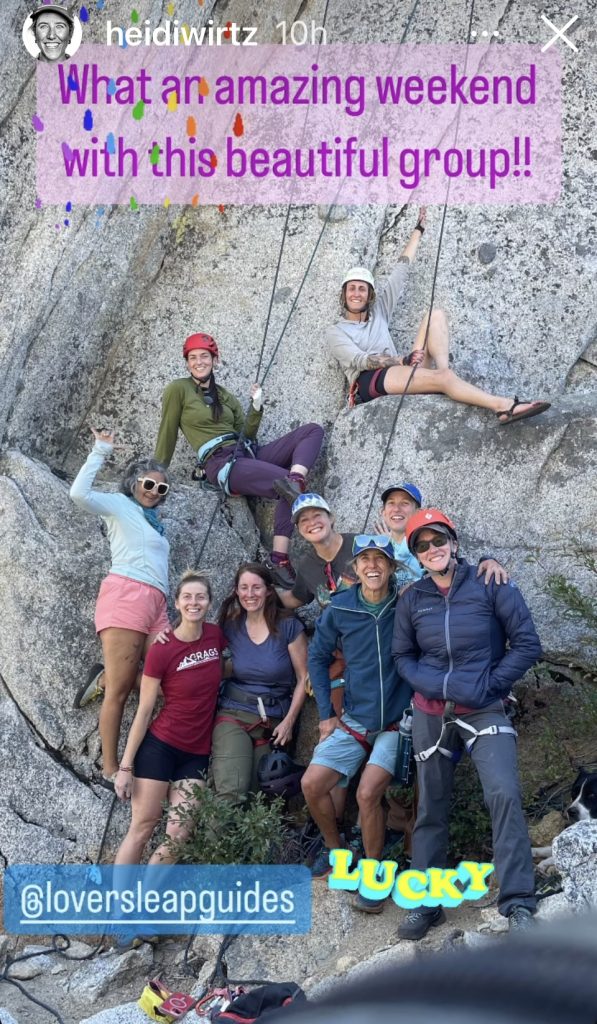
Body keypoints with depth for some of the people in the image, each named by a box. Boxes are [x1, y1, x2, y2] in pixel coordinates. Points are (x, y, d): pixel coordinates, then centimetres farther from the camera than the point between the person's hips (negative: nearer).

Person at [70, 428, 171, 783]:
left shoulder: (153, 521, 30)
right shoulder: (120, 505, 8)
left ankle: (106, 679, 13)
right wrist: (101, 452, -4)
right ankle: (111, 770, -3)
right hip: (125, 596, -8)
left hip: (156, 604, 8)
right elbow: (79, 493, -11)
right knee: (121, 690, -9)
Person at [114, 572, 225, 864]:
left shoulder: (216, 636, 0)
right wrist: (125, 766, -8)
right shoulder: (161, 650, -12)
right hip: (160, 747, -4)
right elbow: (144, 712, -8)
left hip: (197, 754, 4)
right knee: (142, 828, -1)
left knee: (179, 836, -3)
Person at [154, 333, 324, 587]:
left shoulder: (225, 396, 24)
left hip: (248, 453, 8)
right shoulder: (178, 390, 6)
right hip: (220, 462, -8)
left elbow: (247, 436, 18)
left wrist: (256, 408, 3)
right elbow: (167, 433, 5)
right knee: (290, 489, -30)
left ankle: (294, 481, -36)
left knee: (313, 430, -13)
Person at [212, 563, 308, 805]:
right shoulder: (230, 626, 4)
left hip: (273, 722, 0)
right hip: (234, 716, 0)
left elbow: (303, 678, 1)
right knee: (231, 794, -21)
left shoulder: (288, 626, -3)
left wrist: (289, 721, -5)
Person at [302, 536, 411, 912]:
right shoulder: (340, 609, -3)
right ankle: (335, 850, 22)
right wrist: (326, 714, 7)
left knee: (368, 793, -20)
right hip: (354, 721, 4)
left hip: (398, 722, -4)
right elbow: (318, 658, 9)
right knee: (312, 784, -6)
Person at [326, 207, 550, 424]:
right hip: (368, 382, -6)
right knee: (441, 377, -32)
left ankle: (442, 374, -27)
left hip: (397, 373, 7)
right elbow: (359, 360, -10)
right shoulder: (336, 332, 8)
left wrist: (419, 229, 31)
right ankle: (504, 406, -44)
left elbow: (402, 270, 29)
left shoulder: (378, 311, 25)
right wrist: (401, 360, -23)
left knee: (436, 315, -4)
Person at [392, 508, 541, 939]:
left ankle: (517, 903, -13)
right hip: (431, 713, 3)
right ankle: (427, 902, 22)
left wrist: (489, 684, -11)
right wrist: (436, 684, -7)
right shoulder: (412, 599, 3)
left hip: (484, 711, -3)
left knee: (504, 794, -21)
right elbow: (403, 656, 11)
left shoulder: (490, 585, -6)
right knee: (431, 806, 9)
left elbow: (528, 644, -5)